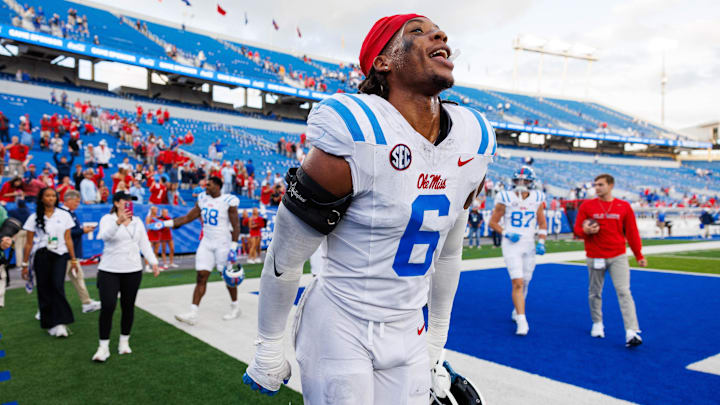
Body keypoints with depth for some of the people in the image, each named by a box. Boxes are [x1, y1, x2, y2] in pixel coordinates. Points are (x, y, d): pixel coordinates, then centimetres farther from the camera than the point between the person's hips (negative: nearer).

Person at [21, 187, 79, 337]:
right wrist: (25, 264, 5)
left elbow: (68, 239, 9)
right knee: (44, 290, 3)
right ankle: (49, 324, 14)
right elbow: (29, 243, 6)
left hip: (60, 255, -1)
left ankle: (60, 323, -14)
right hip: (41, 256, 1)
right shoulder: (35, 217, 4)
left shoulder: (64, 215, 6)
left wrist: (73, 259, 7)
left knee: (58, 286, -17)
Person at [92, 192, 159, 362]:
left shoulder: (137, 221, 11)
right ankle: (103, 346, 3)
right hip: (109, 271, -4)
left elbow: (144, 244, 13)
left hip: (133, 271, 4)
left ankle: (124, 341, 24)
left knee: (128, 306, 9)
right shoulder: (107, 219, -4)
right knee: (107, 307, -9)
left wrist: (153, 261, 1)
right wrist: (118, 222, -43)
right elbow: (104, 235, -25)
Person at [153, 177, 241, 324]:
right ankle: (192, 314, 0)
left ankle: (235, 307, 27)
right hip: (206, 243, 6)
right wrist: (165, 223, 4)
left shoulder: (228, 201, -12)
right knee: (201, 277, 1)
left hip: (223, 244, -6)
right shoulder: (203, 200, 7)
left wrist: (233, 248, -17)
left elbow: (236, 226, -12)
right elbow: (187, 218, 11)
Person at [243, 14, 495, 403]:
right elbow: (284, 258, -12)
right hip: (339, 330, -5)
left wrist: (437, 337, 17)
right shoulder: (355, 142, -22)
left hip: (408, 335, 6)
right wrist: (268, 349, -1)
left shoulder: (474, 141, -2)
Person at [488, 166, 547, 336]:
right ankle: (522, 321, -8)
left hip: (529, 245, 4)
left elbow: (542, 224, 13)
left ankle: (517, 311, 38)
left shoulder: (537, 198, 3)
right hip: (511, 245, -3)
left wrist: (541, 242, 1)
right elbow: (493, 222, 1)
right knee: (517, 283, -12)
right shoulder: (506, 198, -7)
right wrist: (507, 234, -13)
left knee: (524, 283, 13)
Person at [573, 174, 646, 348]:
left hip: (618, 257, -1)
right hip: (594, 257, 1)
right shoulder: (587, 206, 1)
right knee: (594, 293, 10)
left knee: (624, 292, -9)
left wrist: (639, 255, 6)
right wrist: (586, 231, -20)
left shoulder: (624, 207, 3)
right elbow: (577, 229, 4)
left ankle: (632, 331, -9)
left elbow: (632, 232, 7)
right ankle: (597, 324, 29)